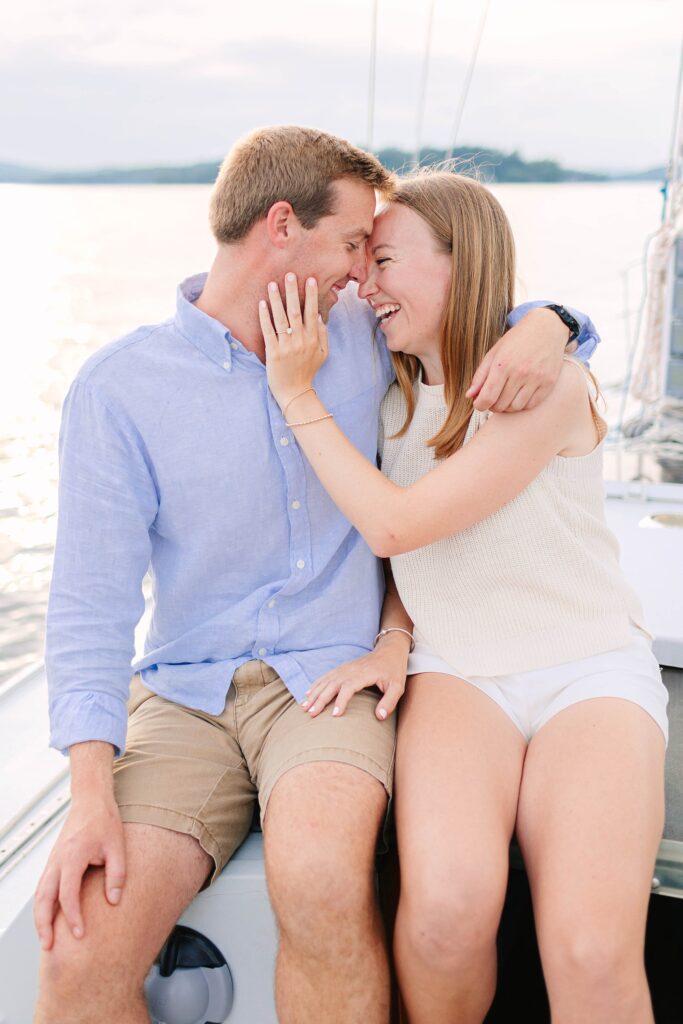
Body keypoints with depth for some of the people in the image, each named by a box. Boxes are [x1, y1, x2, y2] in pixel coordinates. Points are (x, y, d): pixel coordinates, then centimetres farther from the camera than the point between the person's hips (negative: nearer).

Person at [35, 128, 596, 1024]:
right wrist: (92, 797, -16)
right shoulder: (118, 389, -2)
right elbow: (91, 605, -5)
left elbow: (476, 312, 22)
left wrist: (544, 324, -5)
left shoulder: (362, 333, 7)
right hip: (184, 691, 0)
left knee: (319, 875, -33)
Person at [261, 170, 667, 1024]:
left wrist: (298, 394, -10)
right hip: (455, 672, 3)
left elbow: (395, 524, -16)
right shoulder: (393, 395, 9)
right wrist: (394, 641, -3)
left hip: (589, 669, -3)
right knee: (447, 904, -28)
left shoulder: (550, 384, -10)